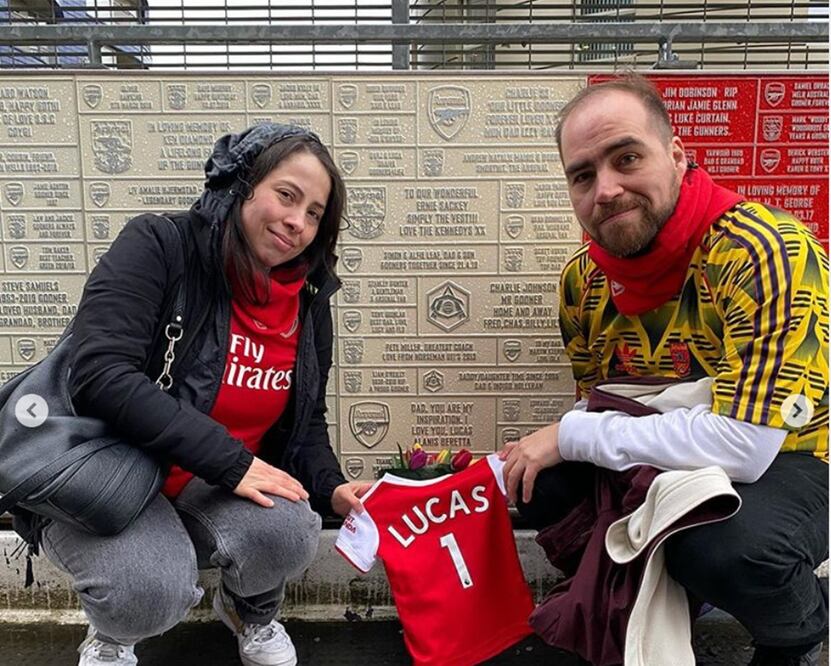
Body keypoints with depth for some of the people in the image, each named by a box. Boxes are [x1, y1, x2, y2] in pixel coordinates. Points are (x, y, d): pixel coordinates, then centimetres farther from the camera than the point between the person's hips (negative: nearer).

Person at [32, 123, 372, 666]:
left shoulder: (308, 303, 0)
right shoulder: (159, 247, -17)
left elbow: (306, 418, 9)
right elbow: (100, 375, -28)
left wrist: (329, 487, -11)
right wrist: (228, 460, -30)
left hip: (216, 486, 4)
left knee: (288, 532, -27)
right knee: (152, 593, -31)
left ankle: (250, 611, 12)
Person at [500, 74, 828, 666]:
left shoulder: (766, 252, -28)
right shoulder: (583, 278, -7)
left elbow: (743, 445, -35)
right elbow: (596, 403, 6)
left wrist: (570, 436, -26)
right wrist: (544, 449, -15)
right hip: (666, 459, 6)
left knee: (724, 547, -34)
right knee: (543, 485, -10)